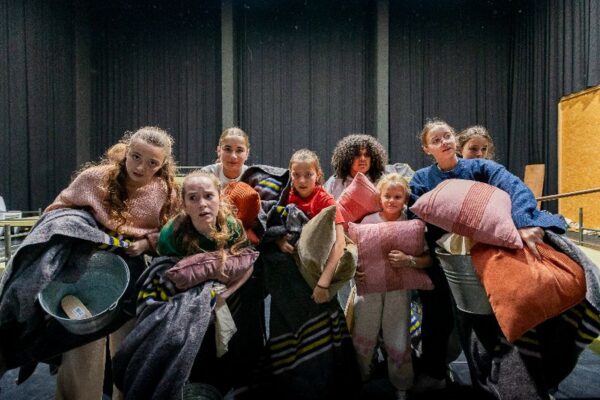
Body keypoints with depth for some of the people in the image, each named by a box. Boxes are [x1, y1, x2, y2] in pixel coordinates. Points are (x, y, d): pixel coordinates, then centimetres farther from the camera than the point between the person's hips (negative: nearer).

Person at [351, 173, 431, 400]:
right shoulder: (368, 220, -1)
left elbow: (427, 260, -4)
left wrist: (409, 261, -21)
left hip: (399, 288, -1)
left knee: (398, 343, 8)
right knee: (362, 338, 12)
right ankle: (359, 379, 38)